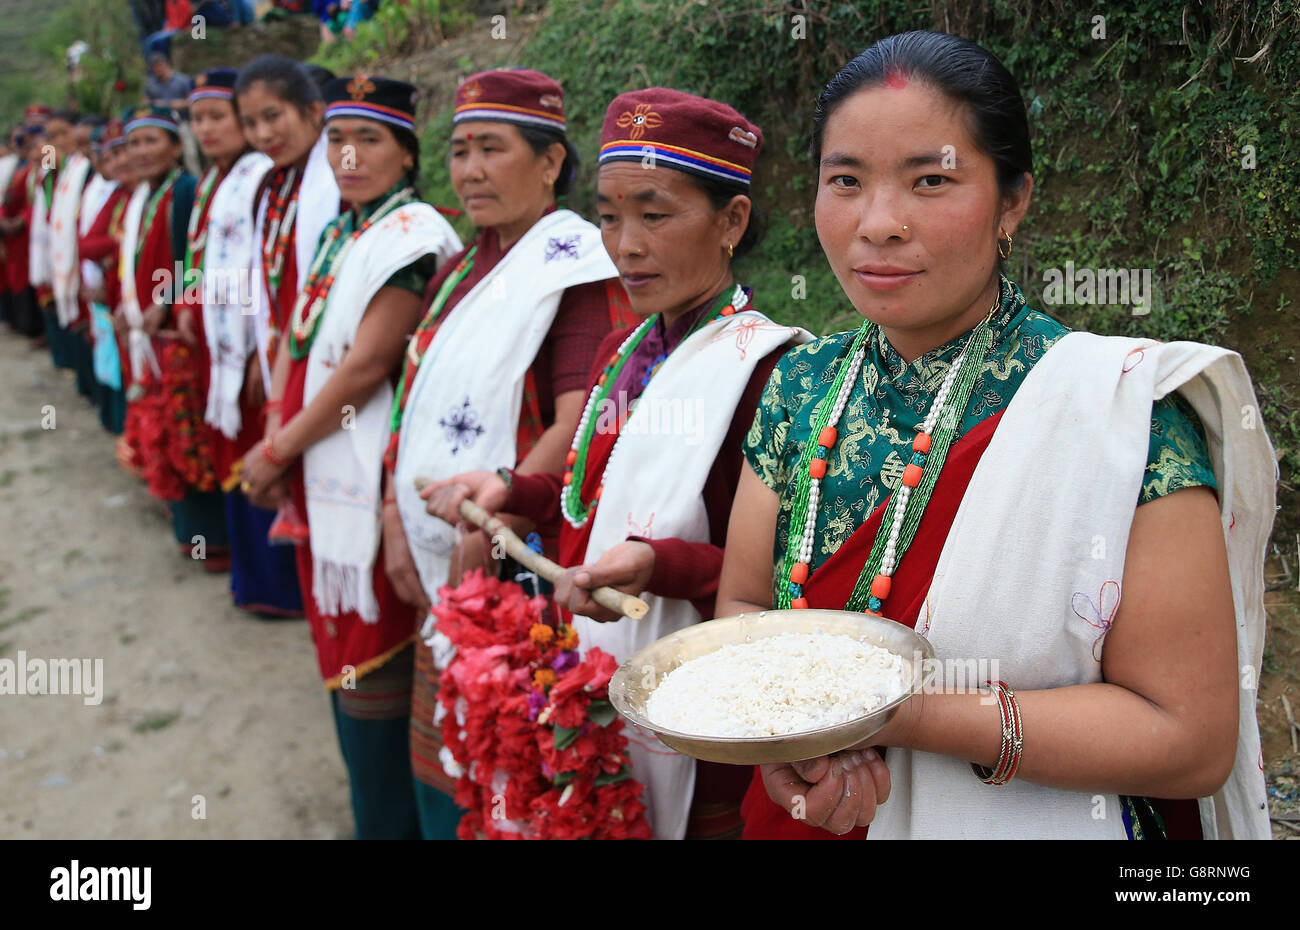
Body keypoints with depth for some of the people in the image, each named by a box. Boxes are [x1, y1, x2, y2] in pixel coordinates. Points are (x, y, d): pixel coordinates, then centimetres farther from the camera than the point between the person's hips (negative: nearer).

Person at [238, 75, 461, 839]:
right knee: (344, 646, 18)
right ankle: (369, 787, 35)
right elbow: (300, 342, 14)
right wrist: (279, 438, -1)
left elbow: (368, 364, -18)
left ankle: (390, 821, 15)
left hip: (374, 480, -9)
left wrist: (278, 448, -10)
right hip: (323, 475, 9)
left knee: (373, 660, 0)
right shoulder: (340, 234, 14)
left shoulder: (414, 234, -13)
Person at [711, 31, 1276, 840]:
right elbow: (740, 605, -2)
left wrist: (899, 712, -29)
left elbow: (1192, 738, -22)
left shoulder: (1122, 409, -22)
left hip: (1041, 818, -4)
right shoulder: (801, 388, -7)